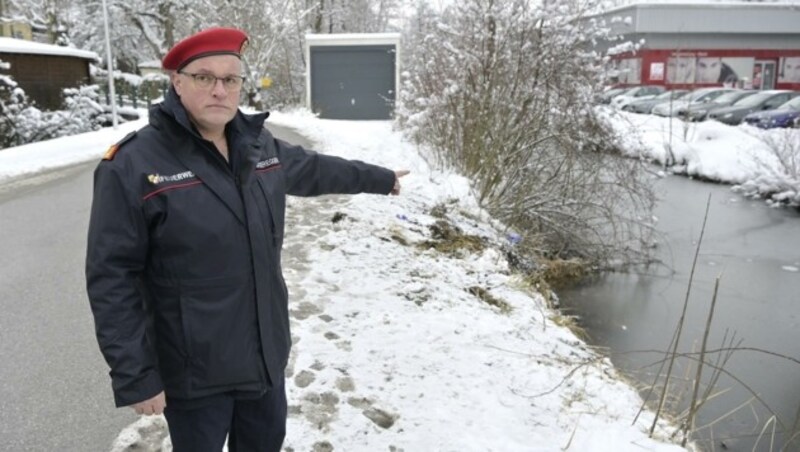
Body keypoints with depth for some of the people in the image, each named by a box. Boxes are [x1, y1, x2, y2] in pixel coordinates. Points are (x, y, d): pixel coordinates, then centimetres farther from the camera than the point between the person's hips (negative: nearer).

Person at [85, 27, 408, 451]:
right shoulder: (134, 165, -17)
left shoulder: (258, 145, 2)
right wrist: (135, 375, -17)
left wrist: (380, 178, 31)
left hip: (266, 352, 6)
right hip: (194, 368, -5)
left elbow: (315, 169, 19)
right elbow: (112, 277, -16)